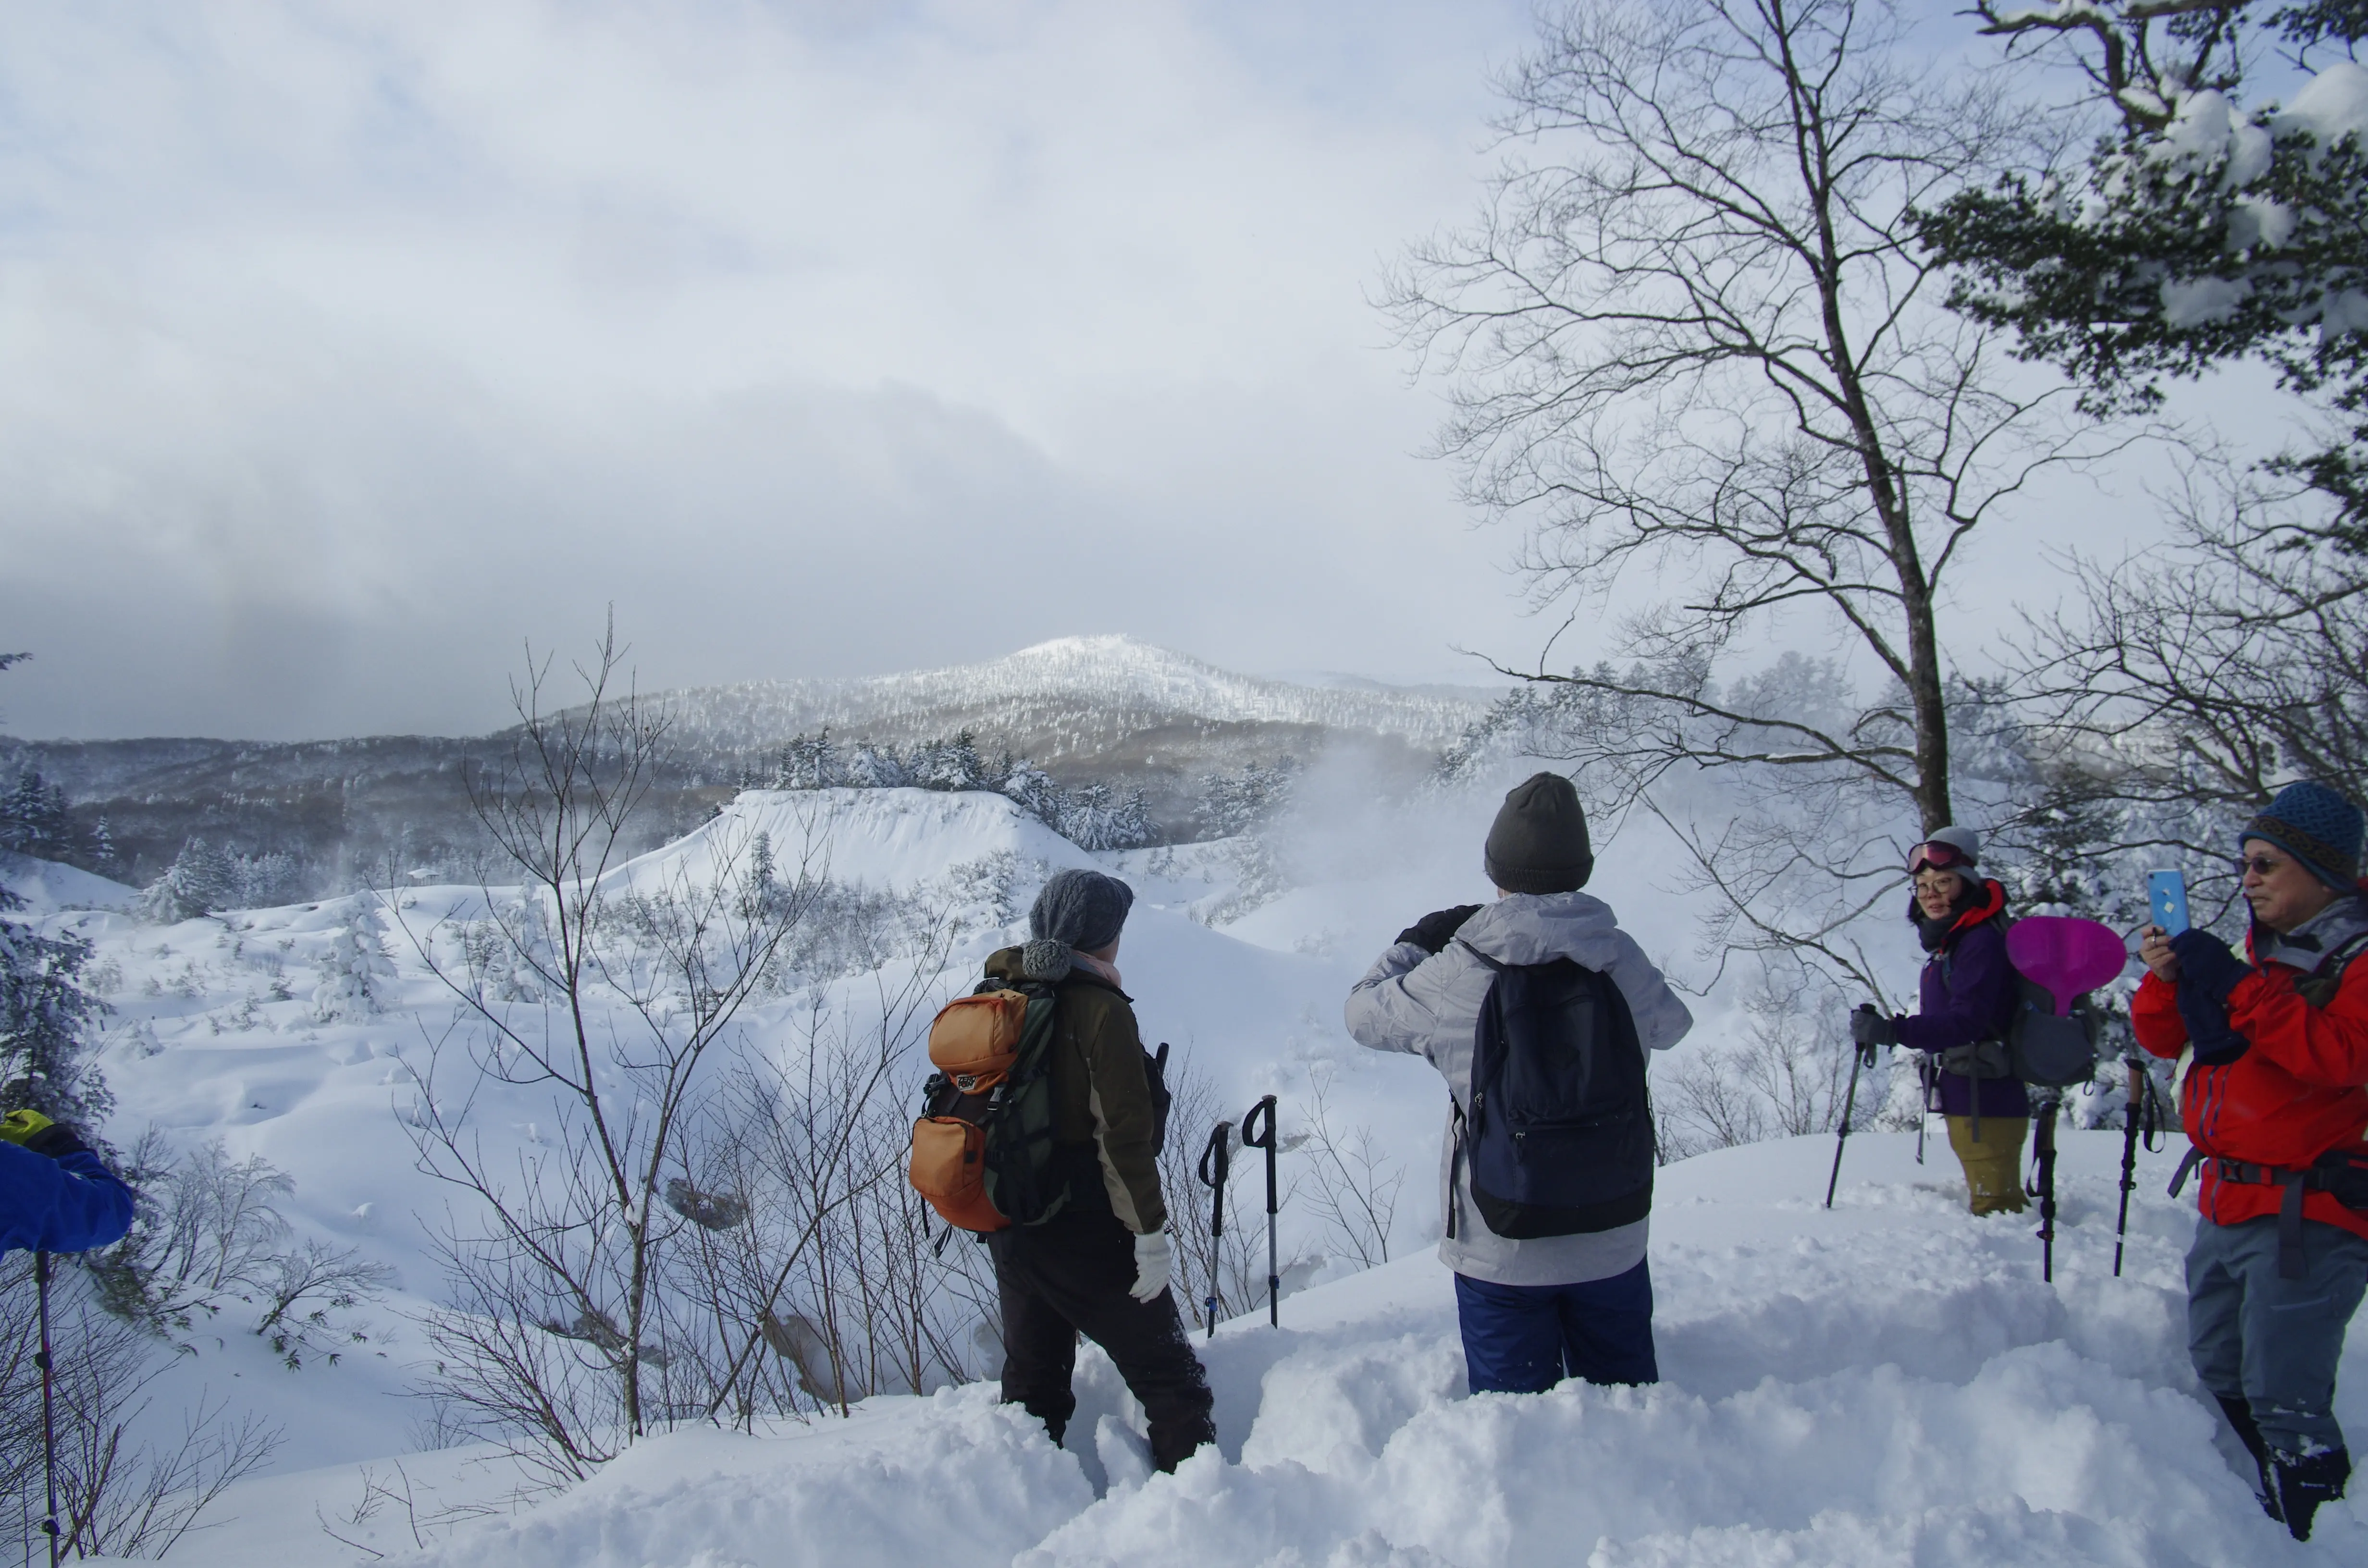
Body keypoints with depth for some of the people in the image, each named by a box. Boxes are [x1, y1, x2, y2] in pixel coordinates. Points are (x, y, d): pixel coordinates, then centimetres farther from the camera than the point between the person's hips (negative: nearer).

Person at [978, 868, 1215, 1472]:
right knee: (1171, 1379, 4)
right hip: (1083, 1233, -7)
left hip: (1006, 1225, 7)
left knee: (1032, 1376, 20)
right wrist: (1150, 1233, -13)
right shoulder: (1099, 1009, -15)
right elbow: (1124, 1135, -19)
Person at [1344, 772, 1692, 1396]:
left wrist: (1416, 943, 14)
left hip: (1500, 1249, -2)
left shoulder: (1457, 975, -16)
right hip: (1613, 1241, 2)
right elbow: (1670, 1026, 12)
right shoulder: (1620, 958, -10)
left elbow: (1364, 1014, 0)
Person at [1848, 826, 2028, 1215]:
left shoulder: (1982, 942, -17)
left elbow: (1967, 1020, -29)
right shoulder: (1951, 942, 15)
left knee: (1994, 1207, -7)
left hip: (1985, 1106, -11)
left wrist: (1893, 1030, -36)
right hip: (1969, 1102, 11)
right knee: (1996, 1203, 19)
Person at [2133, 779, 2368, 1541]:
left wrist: (2235, 989, -24)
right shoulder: (2260, 953, 14)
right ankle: (2277, 1506, 35)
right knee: (2220, 1373, 19)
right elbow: (2165, 1038, 13)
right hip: (2228, 1202, 9)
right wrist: (2167, 978, -6)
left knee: (2284, 1400, -10)